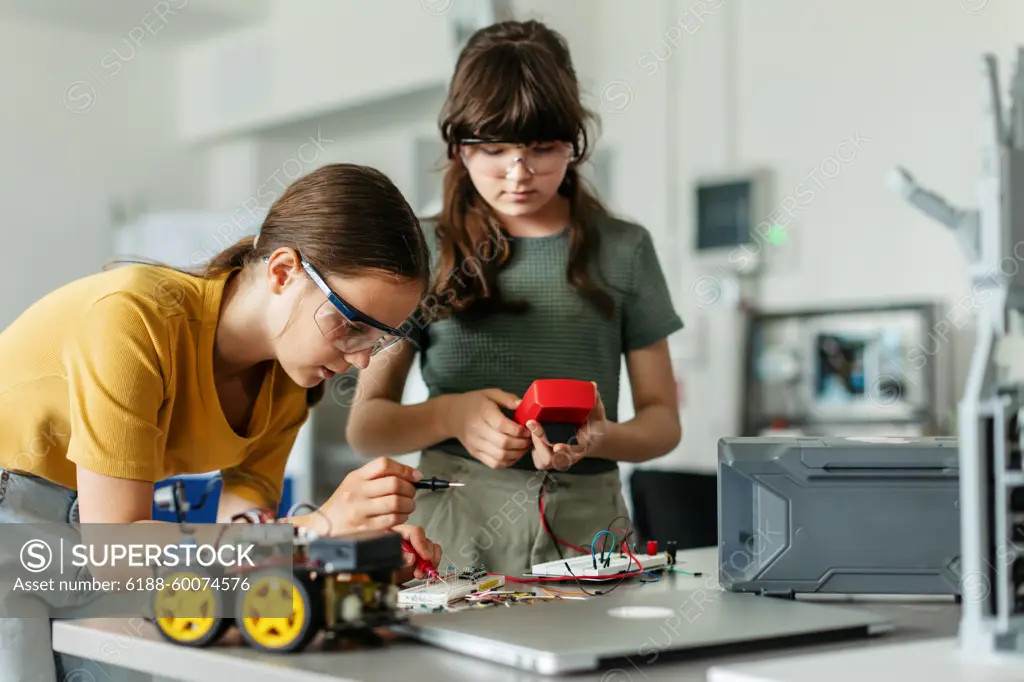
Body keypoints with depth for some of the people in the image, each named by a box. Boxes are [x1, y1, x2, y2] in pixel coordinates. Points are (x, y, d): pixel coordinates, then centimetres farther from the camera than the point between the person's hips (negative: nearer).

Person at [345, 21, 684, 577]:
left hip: (585, 527, 1)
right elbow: (365, 426, 8)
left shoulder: (622, 250, 10)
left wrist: (599, 438, -10)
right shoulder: (424, 252, 8)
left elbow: (663, 420, 12)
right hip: (454, 526, -1)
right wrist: (451, 415, -11)